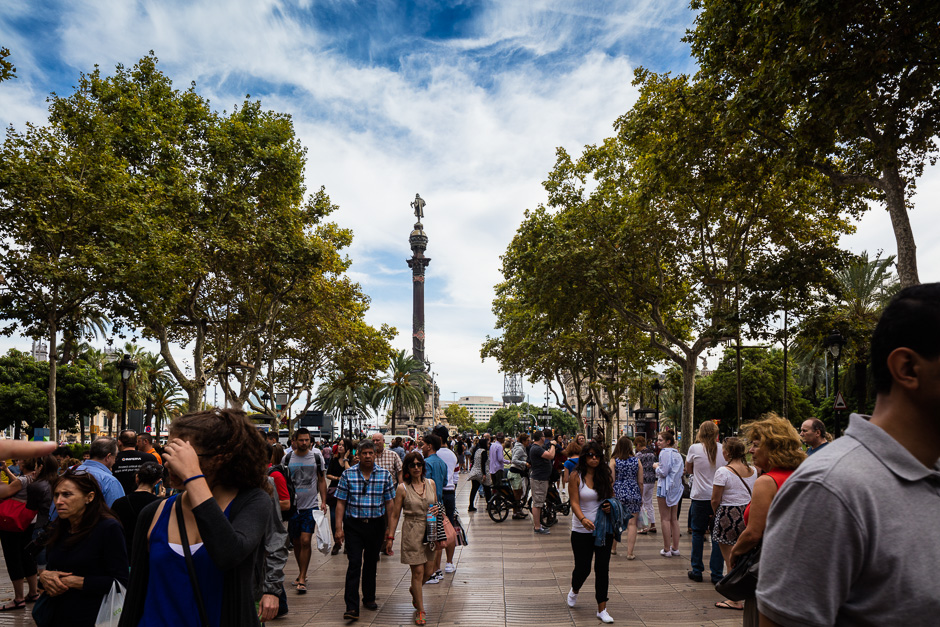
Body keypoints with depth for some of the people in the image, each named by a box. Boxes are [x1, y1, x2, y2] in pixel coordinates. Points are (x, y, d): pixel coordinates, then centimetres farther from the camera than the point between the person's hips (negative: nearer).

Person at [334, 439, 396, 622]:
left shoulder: (385, 475, 0)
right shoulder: (348, 474, -3)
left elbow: (389, 503, 3)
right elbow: (341, 503, -2)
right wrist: (339, 528, -7)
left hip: (376, 525, 2)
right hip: (353, 525, -2)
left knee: (371, 562, 14)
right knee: (354, 564, -7)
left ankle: (369, 598, 32)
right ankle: (351, 607, -3)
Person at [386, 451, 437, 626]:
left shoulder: (431, 484, 4)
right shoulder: (402, 489, -7)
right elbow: (394, 515, -2)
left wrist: (437, 510, -5)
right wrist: (390, 536, -4)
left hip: (430, 531, 4)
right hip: (412, 532, -4)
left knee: (429, 570, 10)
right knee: (418, 571, -2)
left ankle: (414, 590, 42)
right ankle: (420, 610, 14)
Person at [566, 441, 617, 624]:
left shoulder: (605, 475, 3)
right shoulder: (576, 477, -6)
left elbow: (612, 497, 14)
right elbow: (574, 502, -12)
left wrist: (610, 506, -9)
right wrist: (583, 519, -29)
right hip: (582, 531, -2)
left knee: (602, 568, 3)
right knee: (583, 568, 4)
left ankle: (602, 609, 16)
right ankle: (574, 590, 38)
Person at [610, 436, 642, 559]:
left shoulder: (614, 461, -4)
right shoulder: (636, 461, 0)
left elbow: (611, 481, -6)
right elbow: (640, 482, 3)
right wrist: (641, 497, 14)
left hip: (618, 493, 0)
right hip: (633, 494, 0)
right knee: (632, 523, 4)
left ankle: (613, 548, 26)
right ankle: (630, 552, 3)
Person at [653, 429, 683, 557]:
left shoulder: (665, 452, -14)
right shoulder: (677, 453, 11)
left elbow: (663, 472, -19)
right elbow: (680, 472, 17)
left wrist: (656, 466, 1)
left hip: (666, 488, -8)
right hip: (676, 488, 8)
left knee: (665, 519, -2)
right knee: (674, 519, 12)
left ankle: (667, 549, 0)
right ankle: (675, 548, 16)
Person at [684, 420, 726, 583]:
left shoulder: (695, 449, -6)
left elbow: (689, 470, 8)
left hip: (700, 497, -2)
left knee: (698, 533, 10)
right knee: (717, 535, 7)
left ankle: (697, 571, 16)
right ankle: (717, 574, 10)